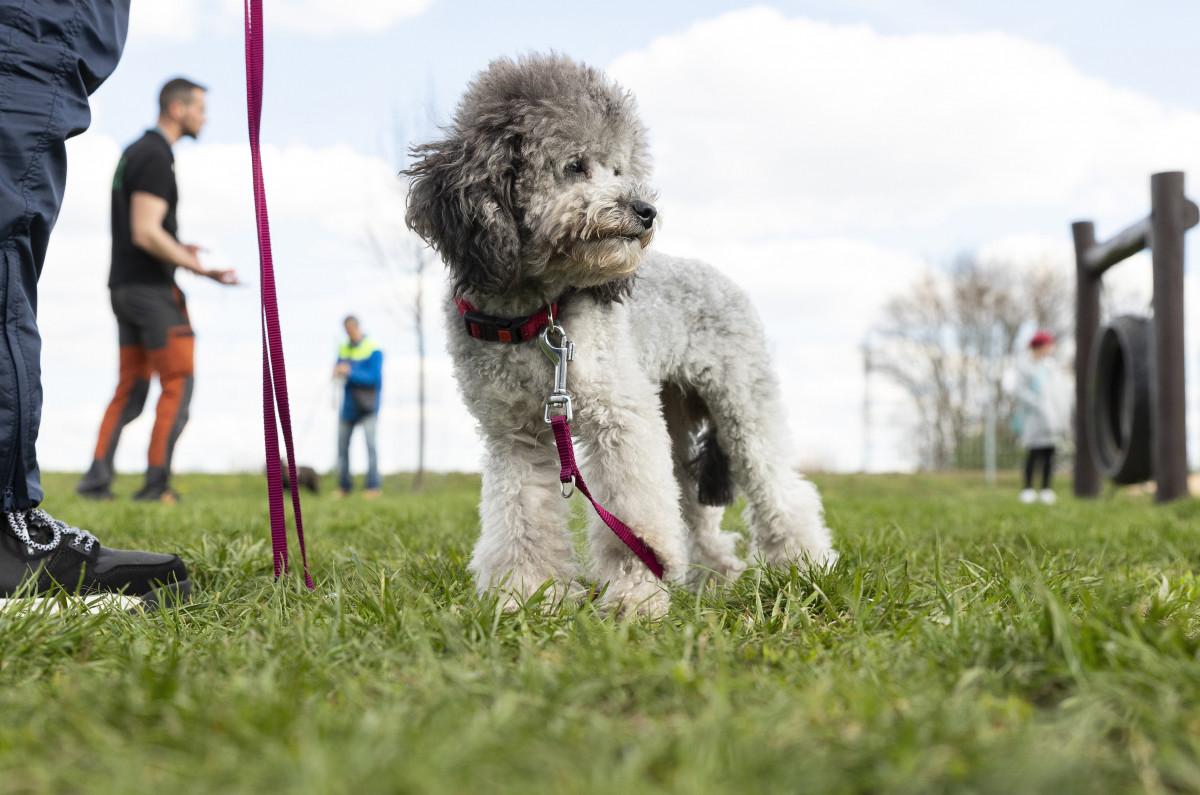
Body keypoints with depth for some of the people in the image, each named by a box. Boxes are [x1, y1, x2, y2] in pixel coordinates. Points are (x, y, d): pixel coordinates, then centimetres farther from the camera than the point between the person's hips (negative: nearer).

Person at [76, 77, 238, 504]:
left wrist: (176, 249, 23)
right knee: (178, 385, -4)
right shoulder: (156, 157, -14)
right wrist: (199, 268, -18)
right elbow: (146, 233, -21)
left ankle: (98, 475, 2)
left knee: (130, 388, 10)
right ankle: (156, 483, -4)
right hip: (152, 287, -9)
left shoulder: (135, 152, 18)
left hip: (124, 285, 9)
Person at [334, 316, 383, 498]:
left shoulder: (373, 351, -9)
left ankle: (373, 486, -10)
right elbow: (337, 368, 13)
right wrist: (338, 370, -11)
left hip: (366, 405, -6)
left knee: (370, 444, -12)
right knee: (342, 446, 6)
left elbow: (374, 377, -15)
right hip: (347, 405, 6)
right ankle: (344, 486, 14)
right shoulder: (344, 349, 10)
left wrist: (350, 373, -23)